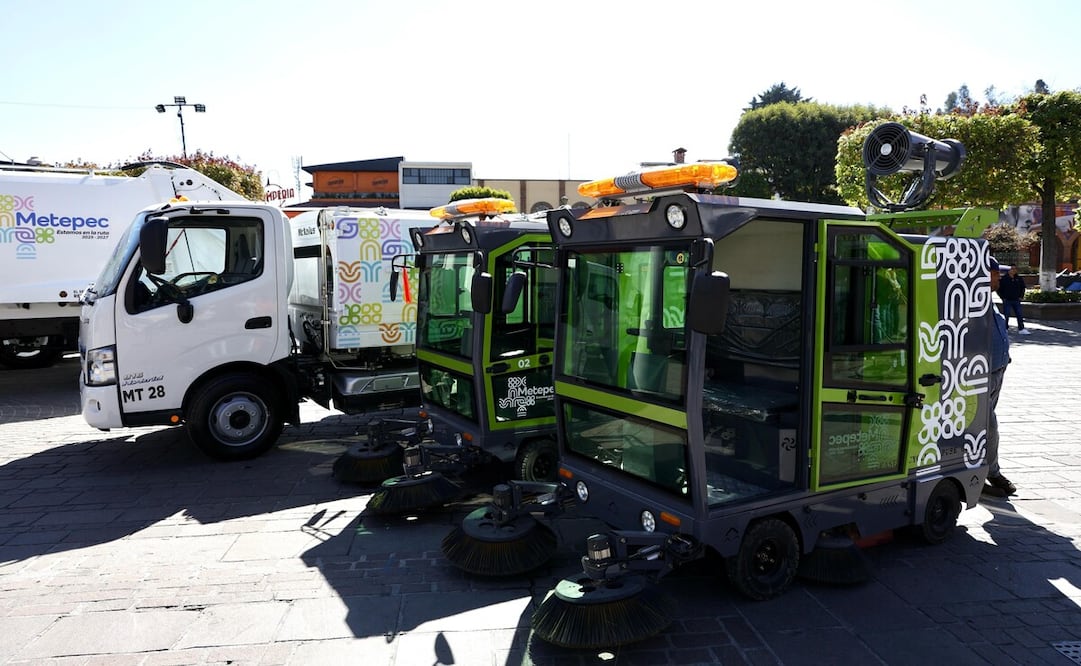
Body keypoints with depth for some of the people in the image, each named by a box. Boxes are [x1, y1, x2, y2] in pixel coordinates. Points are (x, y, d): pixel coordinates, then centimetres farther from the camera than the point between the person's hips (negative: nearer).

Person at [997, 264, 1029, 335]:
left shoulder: (1019, 279, 5)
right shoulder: (1004, 279, -7)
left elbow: (1022, 288, 19)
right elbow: (999, 289, -1)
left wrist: (1020, 296, 10)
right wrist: (1002, 297, -5)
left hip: (1016, 300, 4)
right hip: (1007, 300, -4)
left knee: (1019, 315, 3)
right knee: (1006, 315, 0)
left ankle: (1021, 329, 7)